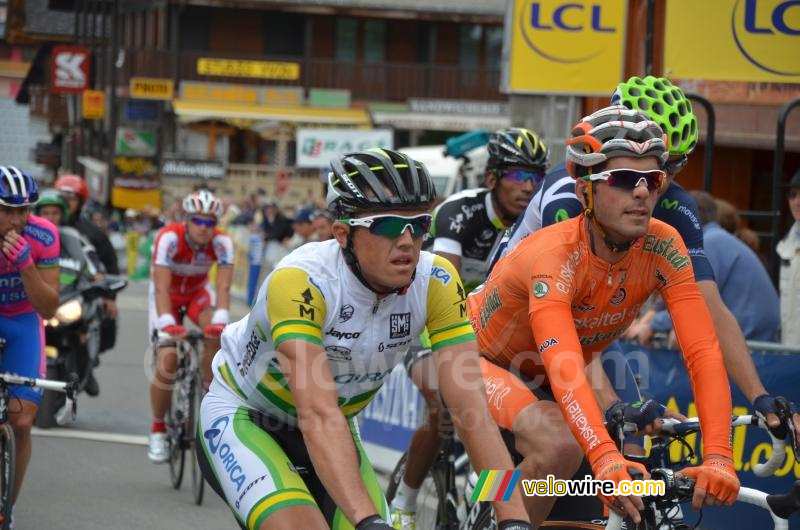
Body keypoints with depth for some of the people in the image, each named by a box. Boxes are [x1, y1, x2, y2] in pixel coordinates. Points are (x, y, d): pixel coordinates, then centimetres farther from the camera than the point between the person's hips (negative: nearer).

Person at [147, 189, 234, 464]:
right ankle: (158, 430, -1)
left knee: (215, 333, -32)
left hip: (198, 291, 2)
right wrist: (167, 322, -51)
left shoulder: (222, 242, -26)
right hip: (168, 293, -2)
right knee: (167, 361, -17)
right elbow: (161, 287, -37)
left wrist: (220, 319, -49)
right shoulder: (170, 237, -33)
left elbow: (223, 286, -32)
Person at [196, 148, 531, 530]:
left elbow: (470, 406, -24)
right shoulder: (300, 281, -34)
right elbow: (317, 415, -42)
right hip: (241, 417, -5)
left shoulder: (436, 283, -20)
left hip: (334, 426, 5)